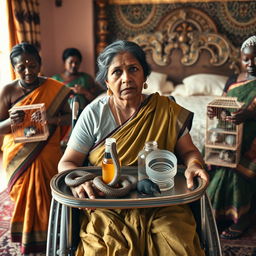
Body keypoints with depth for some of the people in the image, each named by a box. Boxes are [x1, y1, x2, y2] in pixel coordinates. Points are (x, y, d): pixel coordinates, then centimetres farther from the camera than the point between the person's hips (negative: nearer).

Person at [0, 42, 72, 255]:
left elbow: (69, 117, -4)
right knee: (25, 198, 11)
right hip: (18, 157, 0)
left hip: (48, 156, 0)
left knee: (48, 198, 8)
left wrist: (52, 119, -25)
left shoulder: (54, 88, -4)